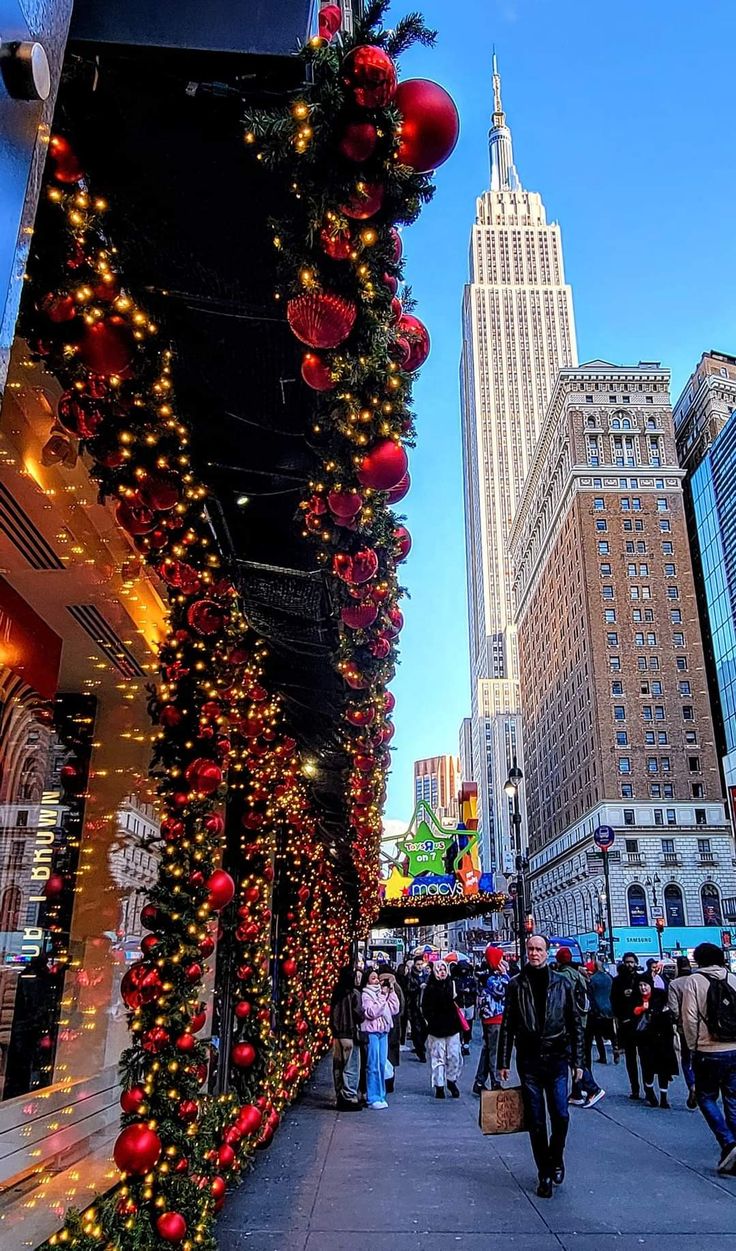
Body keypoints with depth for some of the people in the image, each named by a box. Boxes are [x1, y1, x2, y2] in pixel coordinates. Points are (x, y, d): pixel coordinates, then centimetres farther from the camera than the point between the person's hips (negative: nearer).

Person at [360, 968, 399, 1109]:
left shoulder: (382, 992, 12)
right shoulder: (366, 995, -5)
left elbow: (395, 1010, 9)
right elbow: (371, 1012, -17)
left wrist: (390, 994, 0)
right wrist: (382, 997, -16)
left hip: (383, 1031, 6)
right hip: (372, 1032, -6)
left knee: (382, 1065, 9)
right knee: (373, 1066, -4)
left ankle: (380, 1096, 18)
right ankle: (373, 1098, 1)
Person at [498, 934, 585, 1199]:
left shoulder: (562, 984, 1)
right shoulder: (516, 985, 1)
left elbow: (575, 1023, 5)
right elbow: (507, 1025, 3)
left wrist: (577, 1061, 3)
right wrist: (503, 1062, 2)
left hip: (557, 1059, 0)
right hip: (528, 1060, 0)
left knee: (561, 1115, -4)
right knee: (536, 1121, 5)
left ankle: (556, 1159, 24)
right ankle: (545, 1174, 20)